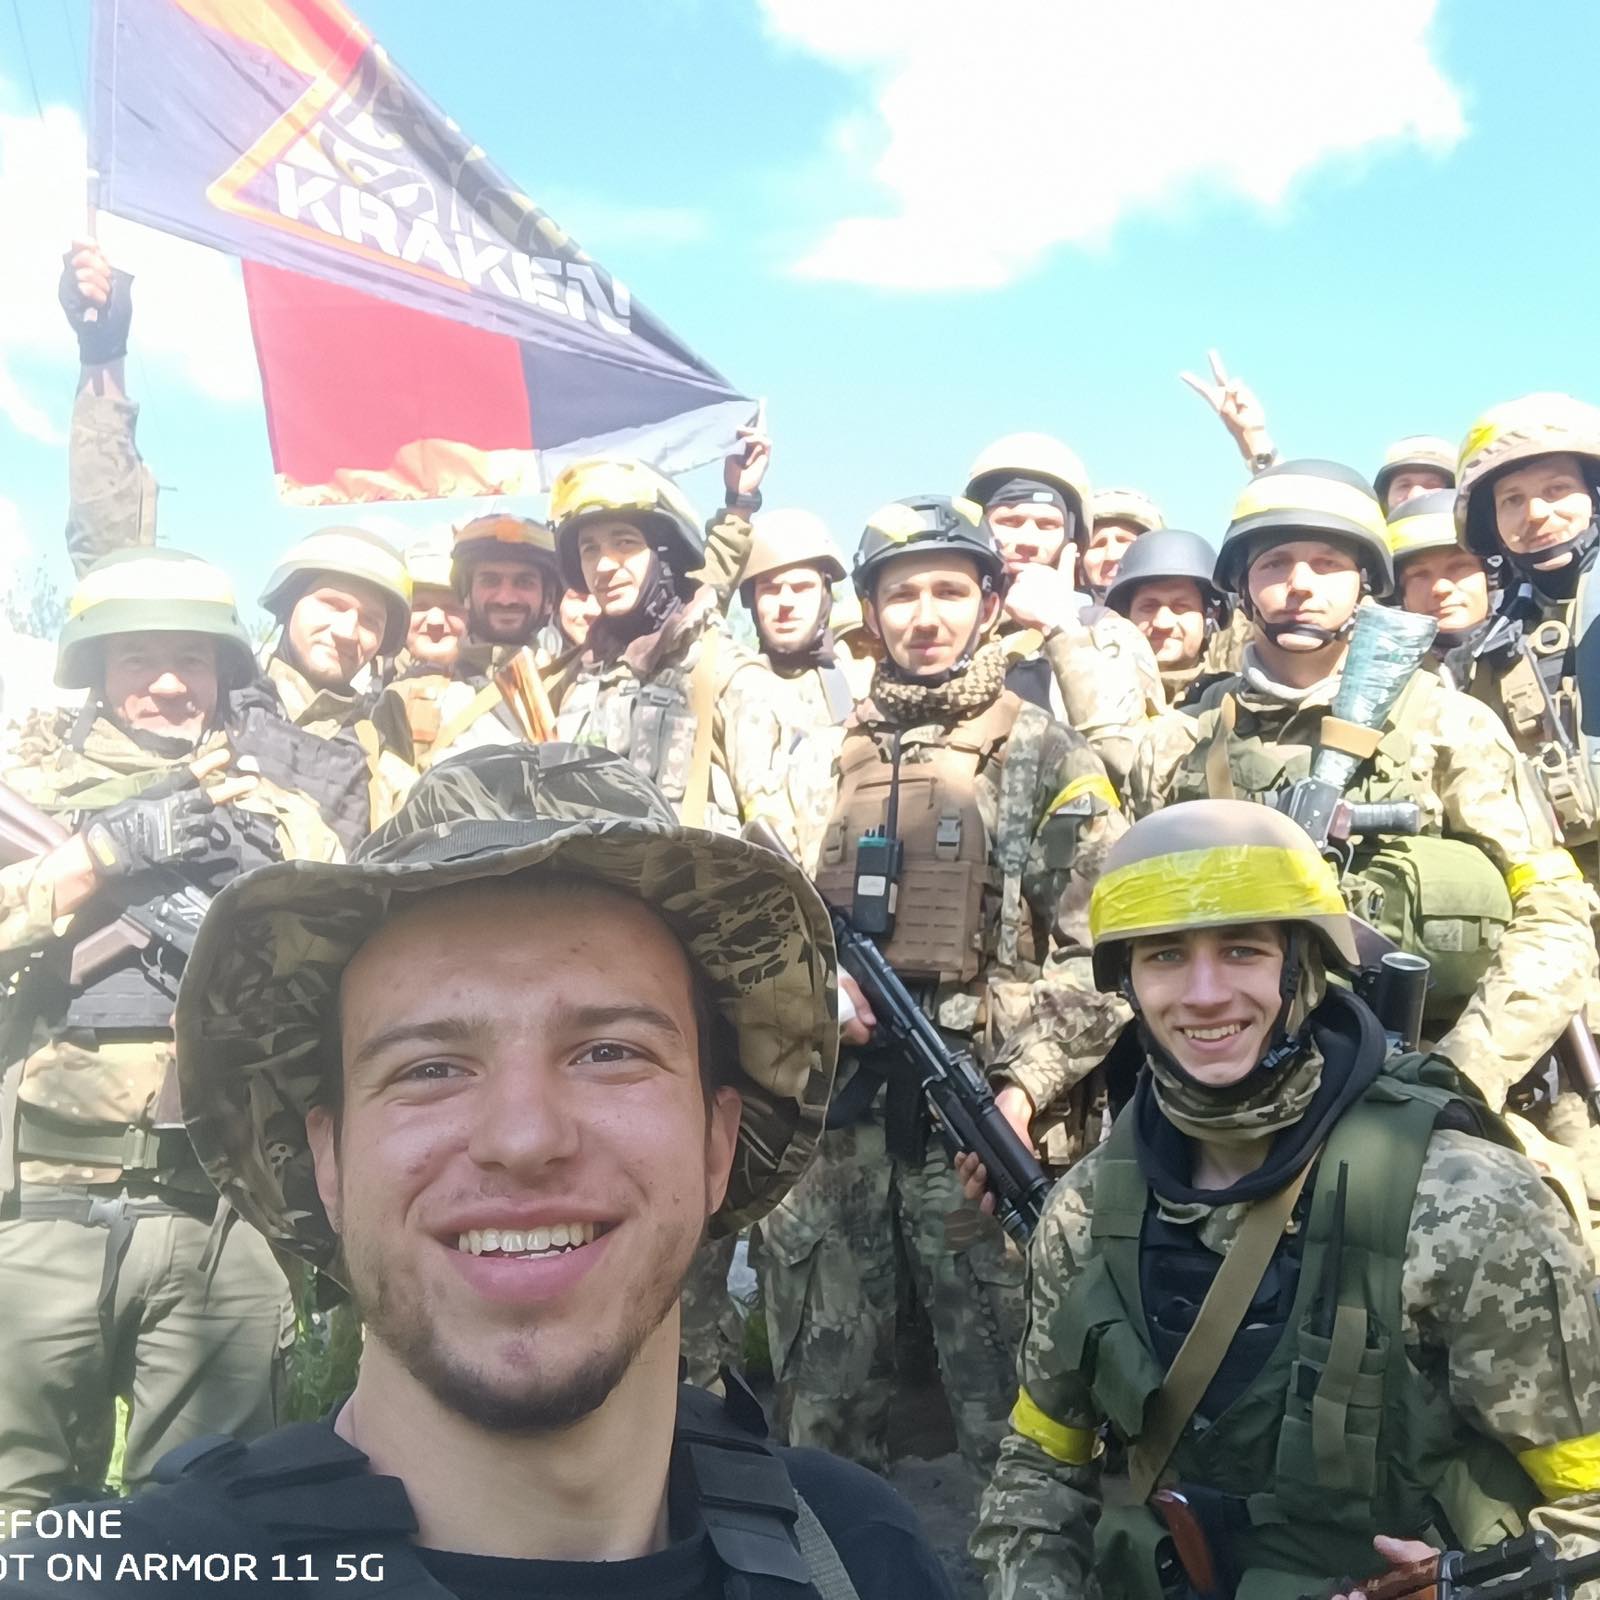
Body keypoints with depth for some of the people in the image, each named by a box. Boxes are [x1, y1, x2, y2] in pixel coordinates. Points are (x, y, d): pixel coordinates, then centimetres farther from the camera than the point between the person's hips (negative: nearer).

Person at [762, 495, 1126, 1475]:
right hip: (825, 1110, 4)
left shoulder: (1044, 756, 1)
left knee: (1002, 1392, 1)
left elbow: (1099, 950, -5)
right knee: (822, 1389, 13)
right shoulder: (829, 756, 12)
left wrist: (1026, 1087, -14)